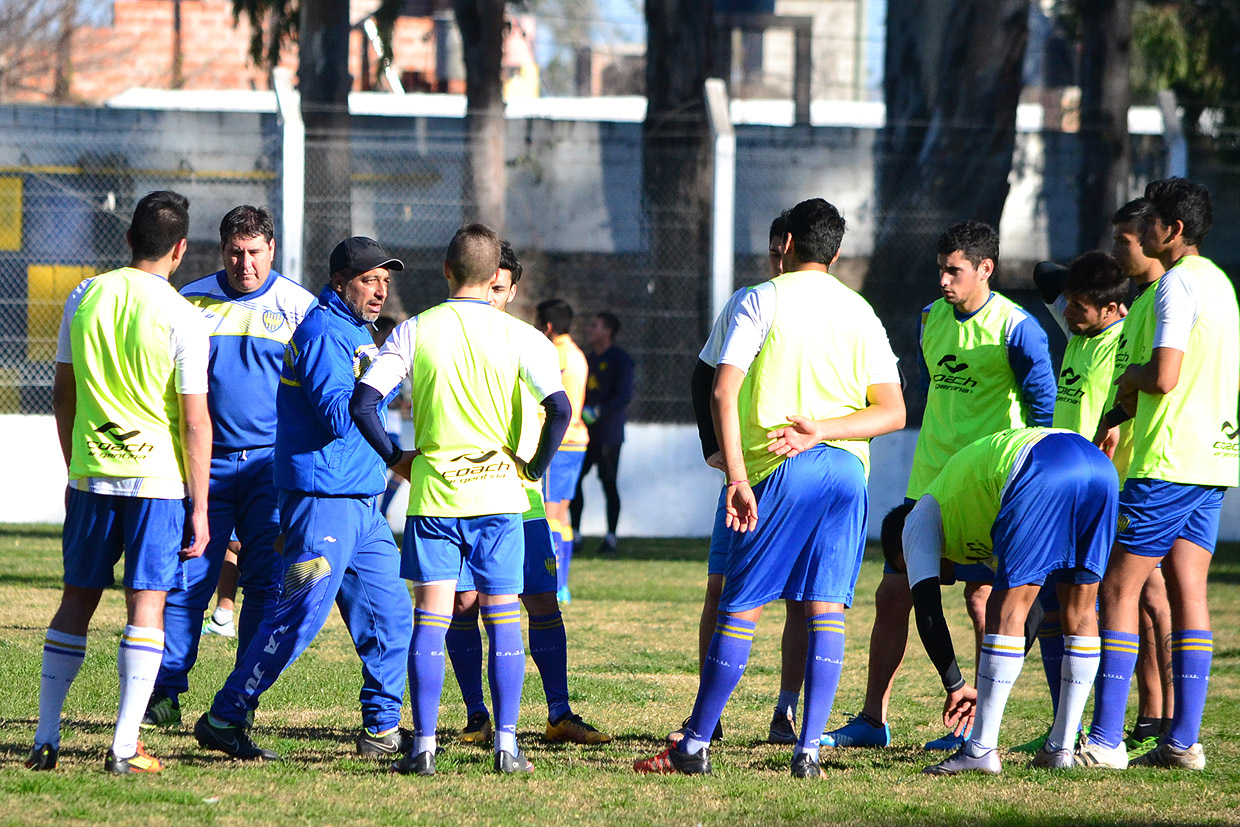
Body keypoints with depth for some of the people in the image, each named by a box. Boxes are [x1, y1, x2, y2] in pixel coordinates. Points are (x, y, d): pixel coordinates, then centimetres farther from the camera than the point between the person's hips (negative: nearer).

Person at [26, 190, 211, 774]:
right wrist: (199, 508, -4)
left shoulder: (84, 298, 3)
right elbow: (195, 424, -10)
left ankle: (45, 740, 11)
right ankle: (124, 746, -6)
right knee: (145, 605, -1)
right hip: (159, 479, -4)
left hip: (91, 477, 4)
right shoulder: (182, 319, -10)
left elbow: (63, 396, 10)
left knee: (76, 601, 11)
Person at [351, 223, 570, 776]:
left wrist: (395, 458, 7)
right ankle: (506, 743, 1)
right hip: (499, 492, 0)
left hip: (433, 490, 0)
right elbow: (559, 408, -13)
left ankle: (423, 745, -3)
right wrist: (536, 465, 1)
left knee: (431, 617, 2)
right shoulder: (519, 337, -2)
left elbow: (363, 403, -6)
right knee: (502, 617, 6)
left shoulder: (415, 331, 0)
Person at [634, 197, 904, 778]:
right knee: (826, 609, 3)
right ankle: (809, 748, -4)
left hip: (781, 470, -3)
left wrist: (736, 478, -12)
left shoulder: (763, 301, 1)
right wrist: (822, 430, -4)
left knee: (741, 606, 1)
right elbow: (893, 411, 6)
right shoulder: (861, 313, 13)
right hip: (847, 469, 3)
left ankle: (695, 746, 4)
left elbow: (723, 392, -9)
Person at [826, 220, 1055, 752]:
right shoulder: (931, 319, 9)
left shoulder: (1016, 329, -10)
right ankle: (873, 719, 9)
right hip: (928, 483, 7)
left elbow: (1043, 407, -7)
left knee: (982, 598, -5)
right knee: (892, 593, 3)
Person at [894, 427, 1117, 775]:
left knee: (1006, 611, -2)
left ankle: (982, 750, -3)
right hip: (1099, 464, 8)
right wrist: (989, 690, 42)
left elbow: (927, 612, 13)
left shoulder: (919, 519, 24)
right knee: (1079, 614, 15)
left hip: (1043, 470, -8)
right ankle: (1061, 747, 18)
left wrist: (955, 686, 20)